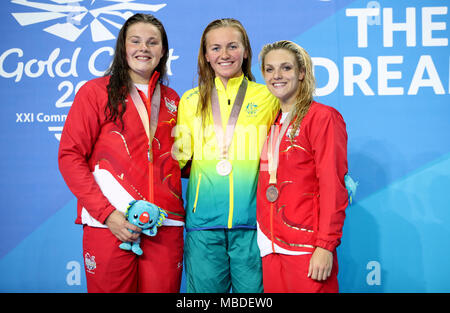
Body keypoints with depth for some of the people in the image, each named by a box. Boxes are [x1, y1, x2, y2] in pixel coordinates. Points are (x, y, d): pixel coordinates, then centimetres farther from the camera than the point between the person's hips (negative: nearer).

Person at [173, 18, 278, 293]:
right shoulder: (191, 101, 11)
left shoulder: (267, 97, 7)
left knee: (252, 287, 4)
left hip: (252, 218, -1)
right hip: (203, 217, 1)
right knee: (205, 287, 6)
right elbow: (179, 156, 14)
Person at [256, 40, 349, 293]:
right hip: (271, 247, 6)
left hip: (307, 250, -6)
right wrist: (264, 239, 9)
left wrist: (326, 245, -17)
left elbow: (333, 187, -12)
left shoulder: (323, 117, -6)